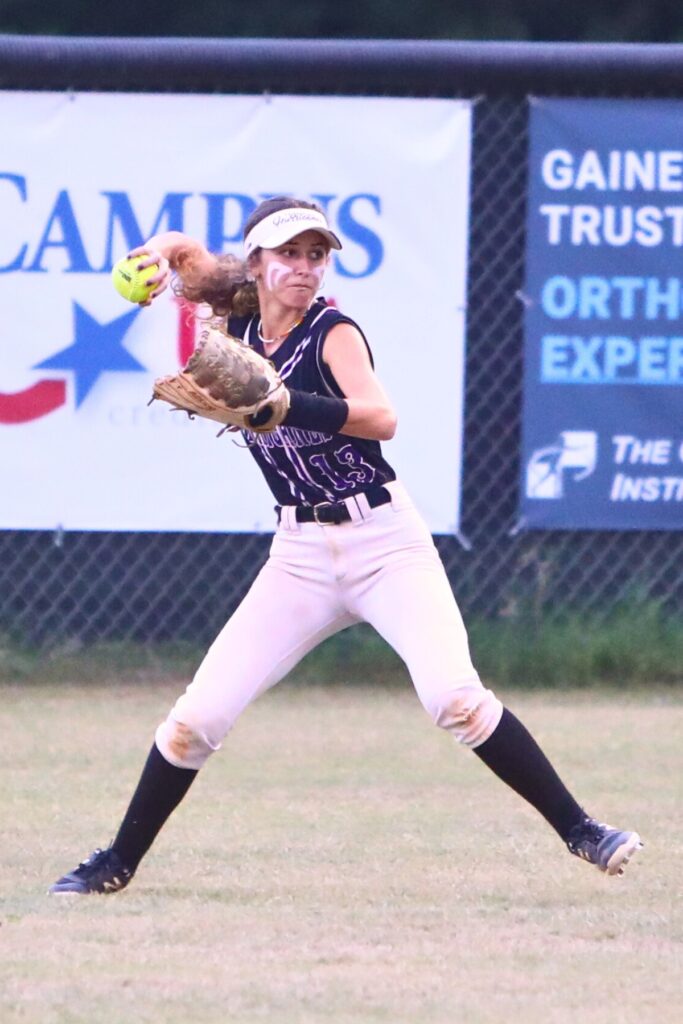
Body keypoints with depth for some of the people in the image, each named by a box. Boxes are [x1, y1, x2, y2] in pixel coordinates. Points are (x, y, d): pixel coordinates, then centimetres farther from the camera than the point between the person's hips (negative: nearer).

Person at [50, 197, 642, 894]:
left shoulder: (332, 333, -9)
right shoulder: (240, 325, 6)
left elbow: (381, 419, -27)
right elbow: (183, 250, 24)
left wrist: (281, 404, -39)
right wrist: (159, 258, 0)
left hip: (384, 541, -4)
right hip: (299, 555, 4)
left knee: (454, 698, -23)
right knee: (198, 716, -4)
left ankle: (579, 832, -15)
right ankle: (119, 863, 12)